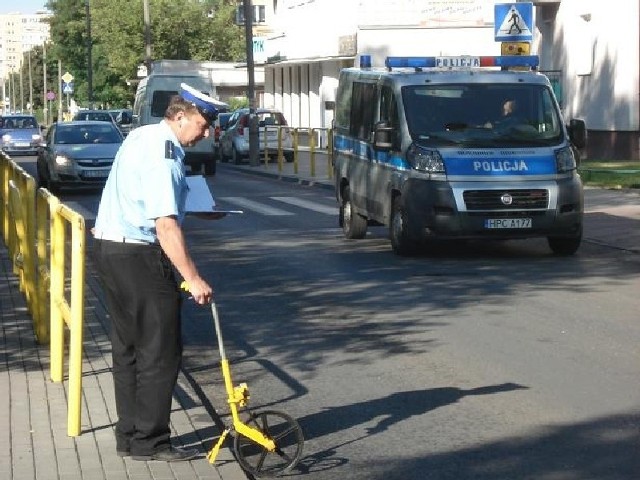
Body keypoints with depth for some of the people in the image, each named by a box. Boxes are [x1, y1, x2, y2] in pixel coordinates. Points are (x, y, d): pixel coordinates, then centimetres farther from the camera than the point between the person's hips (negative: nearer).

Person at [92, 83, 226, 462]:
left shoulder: (143, 136, 13)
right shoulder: (164, 154, -18)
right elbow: (165, 224, -27)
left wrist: (199, 212, 23)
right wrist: (193, 279, -27)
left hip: (109, 247, 10)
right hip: (140, 256, -10)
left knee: (128, 348, 15)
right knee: (161, 351, -3)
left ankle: (129, 436, 21)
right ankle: (149, 442, 1)